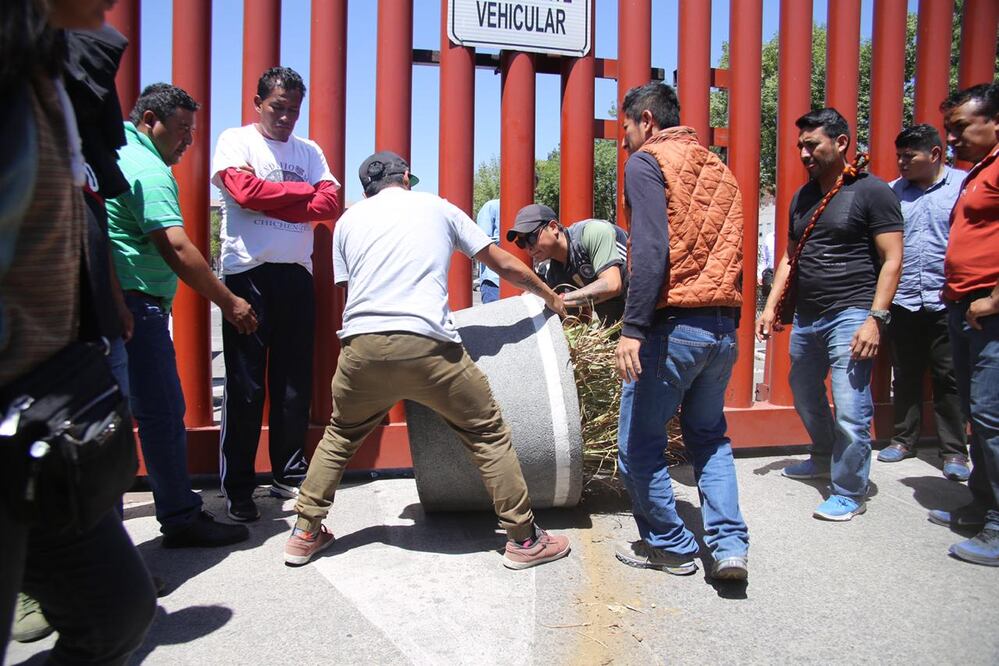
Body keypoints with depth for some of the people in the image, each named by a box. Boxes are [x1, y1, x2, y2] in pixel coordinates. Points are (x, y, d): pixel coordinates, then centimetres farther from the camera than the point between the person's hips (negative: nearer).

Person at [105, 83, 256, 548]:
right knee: (163, 413, -3)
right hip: (134, 306, -10)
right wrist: (228, 302, -16)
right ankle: (181, 519, 6)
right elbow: (175, 249, -21)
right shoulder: (147, 169, -12)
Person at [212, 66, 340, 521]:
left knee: (295, 381, 7)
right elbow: (246, 191, -12)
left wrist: (270, 200, -9)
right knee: (245, 385, -2)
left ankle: (290, 475, 18)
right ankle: (237, 488, 6)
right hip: (248, 272, -4)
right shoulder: (235, 140, 6)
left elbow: (329, 203, 0)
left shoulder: (309, 151, 16)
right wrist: (303, 191, -2)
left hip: (297, 274, 4)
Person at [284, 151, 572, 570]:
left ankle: (304, 534, 32)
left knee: (340, 435, 28)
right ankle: (524, 539, 18)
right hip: (426, 345, -3)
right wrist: (551, 297, 36)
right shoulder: (438, 208, 19)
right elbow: (505, 265, 22)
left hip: (362, 346, 3)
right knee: (488, 432, 13)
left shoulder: (348, 220, 23)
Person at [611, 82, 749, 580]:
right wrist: (726, 324, 19)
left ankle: (671, 546, 19)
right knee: (709, 437, 21)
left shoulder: (646, 162, -3)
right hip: (724, 327, 8)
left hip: (673, 324, -8)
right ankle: (730, 546, 13)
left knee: (639, 444, 8)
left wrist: (632, 328, -20)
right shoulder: (718, 168, 19)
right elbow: (730, 251, 17)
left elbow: (651, 251, -17)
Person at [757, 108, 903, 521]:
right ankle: (824, 459, 43)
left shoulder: (871, 192, -7)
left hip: (850, 317, -7)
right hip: (806, 317, 8)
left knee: (851, 413, -6)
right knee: (805, 398, 20)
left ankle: (850, 493, 10)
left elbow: (891, 260, -10)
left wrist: (876, 318, -18)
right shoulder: (802, 197, 14)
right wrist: (771, 306, 11)